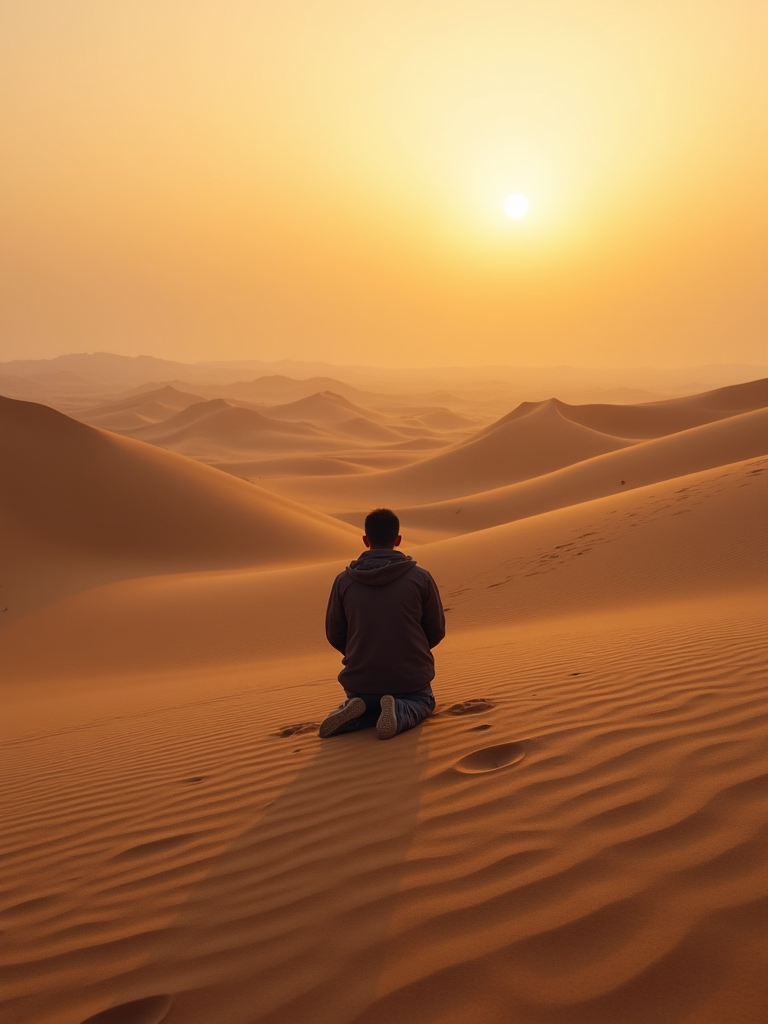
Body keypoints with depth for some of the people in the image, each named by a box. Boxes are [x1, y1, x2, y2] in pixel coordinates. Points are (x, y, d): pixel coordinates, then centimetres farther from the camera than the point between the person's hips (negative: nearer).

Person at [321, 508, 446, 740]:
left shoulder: (344, 581, -5)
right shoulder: (420, 577, -8)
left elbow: (335, 635, 3)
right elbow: (436, 631, 2)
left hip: (360, 680, 2)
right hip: (410, 678, -1)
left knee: (366, 706, 35)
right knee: (423, 703, 32)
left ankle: (350, 715, -3)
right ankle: (400, 713, -4)